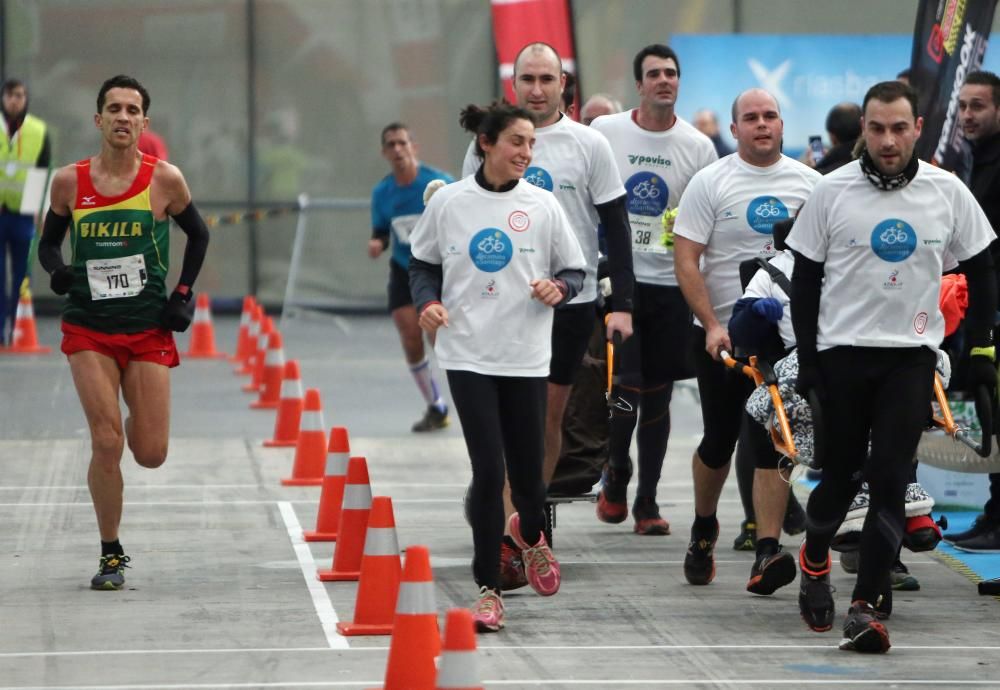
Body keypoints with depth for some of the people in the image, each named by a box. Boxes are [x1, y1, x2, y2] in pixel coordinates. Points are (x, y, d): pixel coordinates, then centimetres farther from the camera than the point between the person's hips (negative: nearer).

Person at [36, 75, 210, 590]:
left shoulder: (164, 180, -3)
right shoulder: (69, 181, -1)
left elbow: (198, 234, 13)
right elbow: (48, 241, 13)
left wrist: (183, 293, 3)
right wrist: (56, 269, -9)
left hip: (149, 329, 0)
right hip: (89, 329, 0)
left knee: (150, 454, -1)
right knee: (106, 444, -11)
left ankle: (135, 424, 37)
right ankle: (110, 555, 4)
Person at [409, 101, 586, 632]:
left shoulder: (543, 205, 1)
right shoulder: (449, 202, 1)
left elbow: (574, 270, 9)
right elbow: (422, 264, 12)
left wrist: (559, 288, -13)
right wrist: (429, 302, -7)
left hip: (526, 357, 1)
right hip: (468, 355, -1)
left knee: (527, 474, 5)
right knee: (488, 471, -9)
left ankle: (530, 533, 43)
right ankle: (489, 590, 3)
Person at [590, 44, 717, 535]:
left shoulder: (698, 146, 3)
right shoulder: (605, 132, 1)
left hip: (670, 283, 2)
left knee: (658, 397, 6)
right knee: (626, 388, -11)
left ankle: (647, 500, 15)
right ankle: (615, 476, 15)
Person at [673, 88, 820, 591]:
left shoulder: (807, 183, 5)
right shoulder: (711, 182, -3)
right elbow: (686, 261, -7)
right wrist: (712, 324, -16)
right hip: (721, 335, -1)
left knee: (774, 444, -7)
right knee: (719, 441, 8)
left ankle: (767, 553, -11)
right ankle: (703, 531, 33)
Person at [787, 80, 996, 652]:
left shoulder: (948, 192, 0)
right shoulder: (832, 192, -3)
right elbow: (805, 278, 3)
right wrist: (807, 361, -1)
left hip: (912, 355, 0)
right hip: (841, 351, 0)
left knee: (890, 480, -9)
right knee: (841, 476, 6)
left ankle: (866, 605, -7)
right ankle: (814, 559, 36)